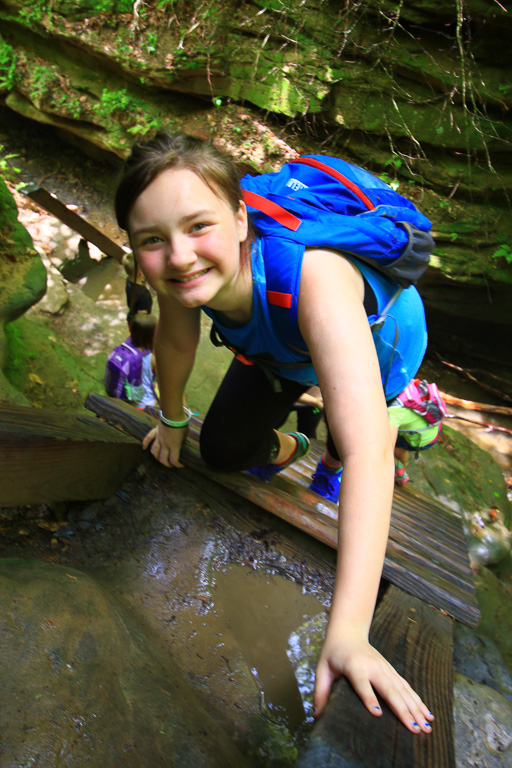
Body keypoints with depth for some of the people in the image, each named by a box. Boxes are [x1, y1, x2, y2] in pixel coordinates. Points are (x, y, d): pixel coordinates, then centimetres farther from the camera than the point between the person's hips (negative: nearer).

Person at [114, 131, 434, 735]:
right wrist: (172, 420, 8)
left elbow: (367, 451, -53)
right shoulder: (185, 269, -30)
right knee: (222, 449, 5)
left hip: (380, 341, -3)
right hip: (283, 349, 4)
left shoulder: (313, 276, -47)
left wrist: (347, 634, -54)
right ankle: (283, 451, 38)